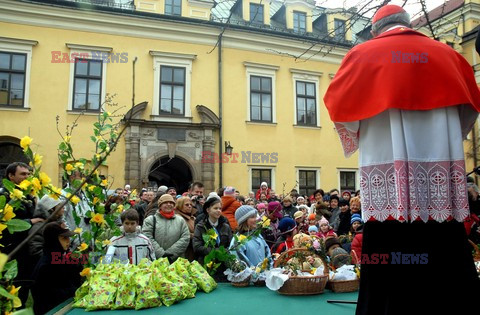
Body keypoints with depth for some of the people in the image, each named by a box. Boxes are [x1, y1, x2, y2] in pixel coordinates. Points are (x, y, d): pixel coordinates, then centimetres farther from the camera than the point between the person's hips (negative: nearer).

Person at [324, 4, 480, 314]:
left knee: (390, 269, 1)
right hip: (441, 171, 3)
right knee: (447, 259, 8)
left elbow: (338, 104, 5)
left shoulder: (362, 54, 7)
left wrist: (360, 137, 22)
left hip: (387, 166, -2)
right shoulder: (446, 54, 15)